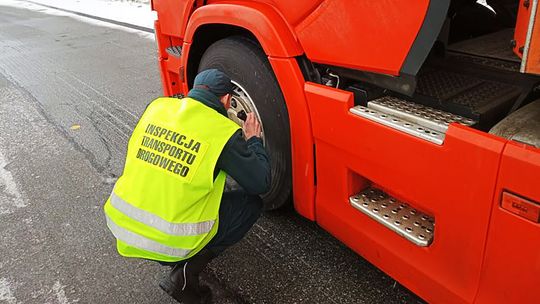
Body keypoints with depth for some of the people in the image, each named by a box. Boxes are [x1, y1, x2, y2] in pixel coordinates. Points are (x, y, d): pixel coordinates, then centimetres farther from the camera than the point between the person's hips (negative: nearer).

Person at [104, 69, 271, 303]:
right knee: (252, 203, 8)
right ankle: (184, 274, 2)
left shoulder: (158, 106, 2)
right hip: (169, 242, -6)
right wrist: (253, 140, 11)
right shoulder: (224, 132, -14)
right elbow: (261, 183, -6)